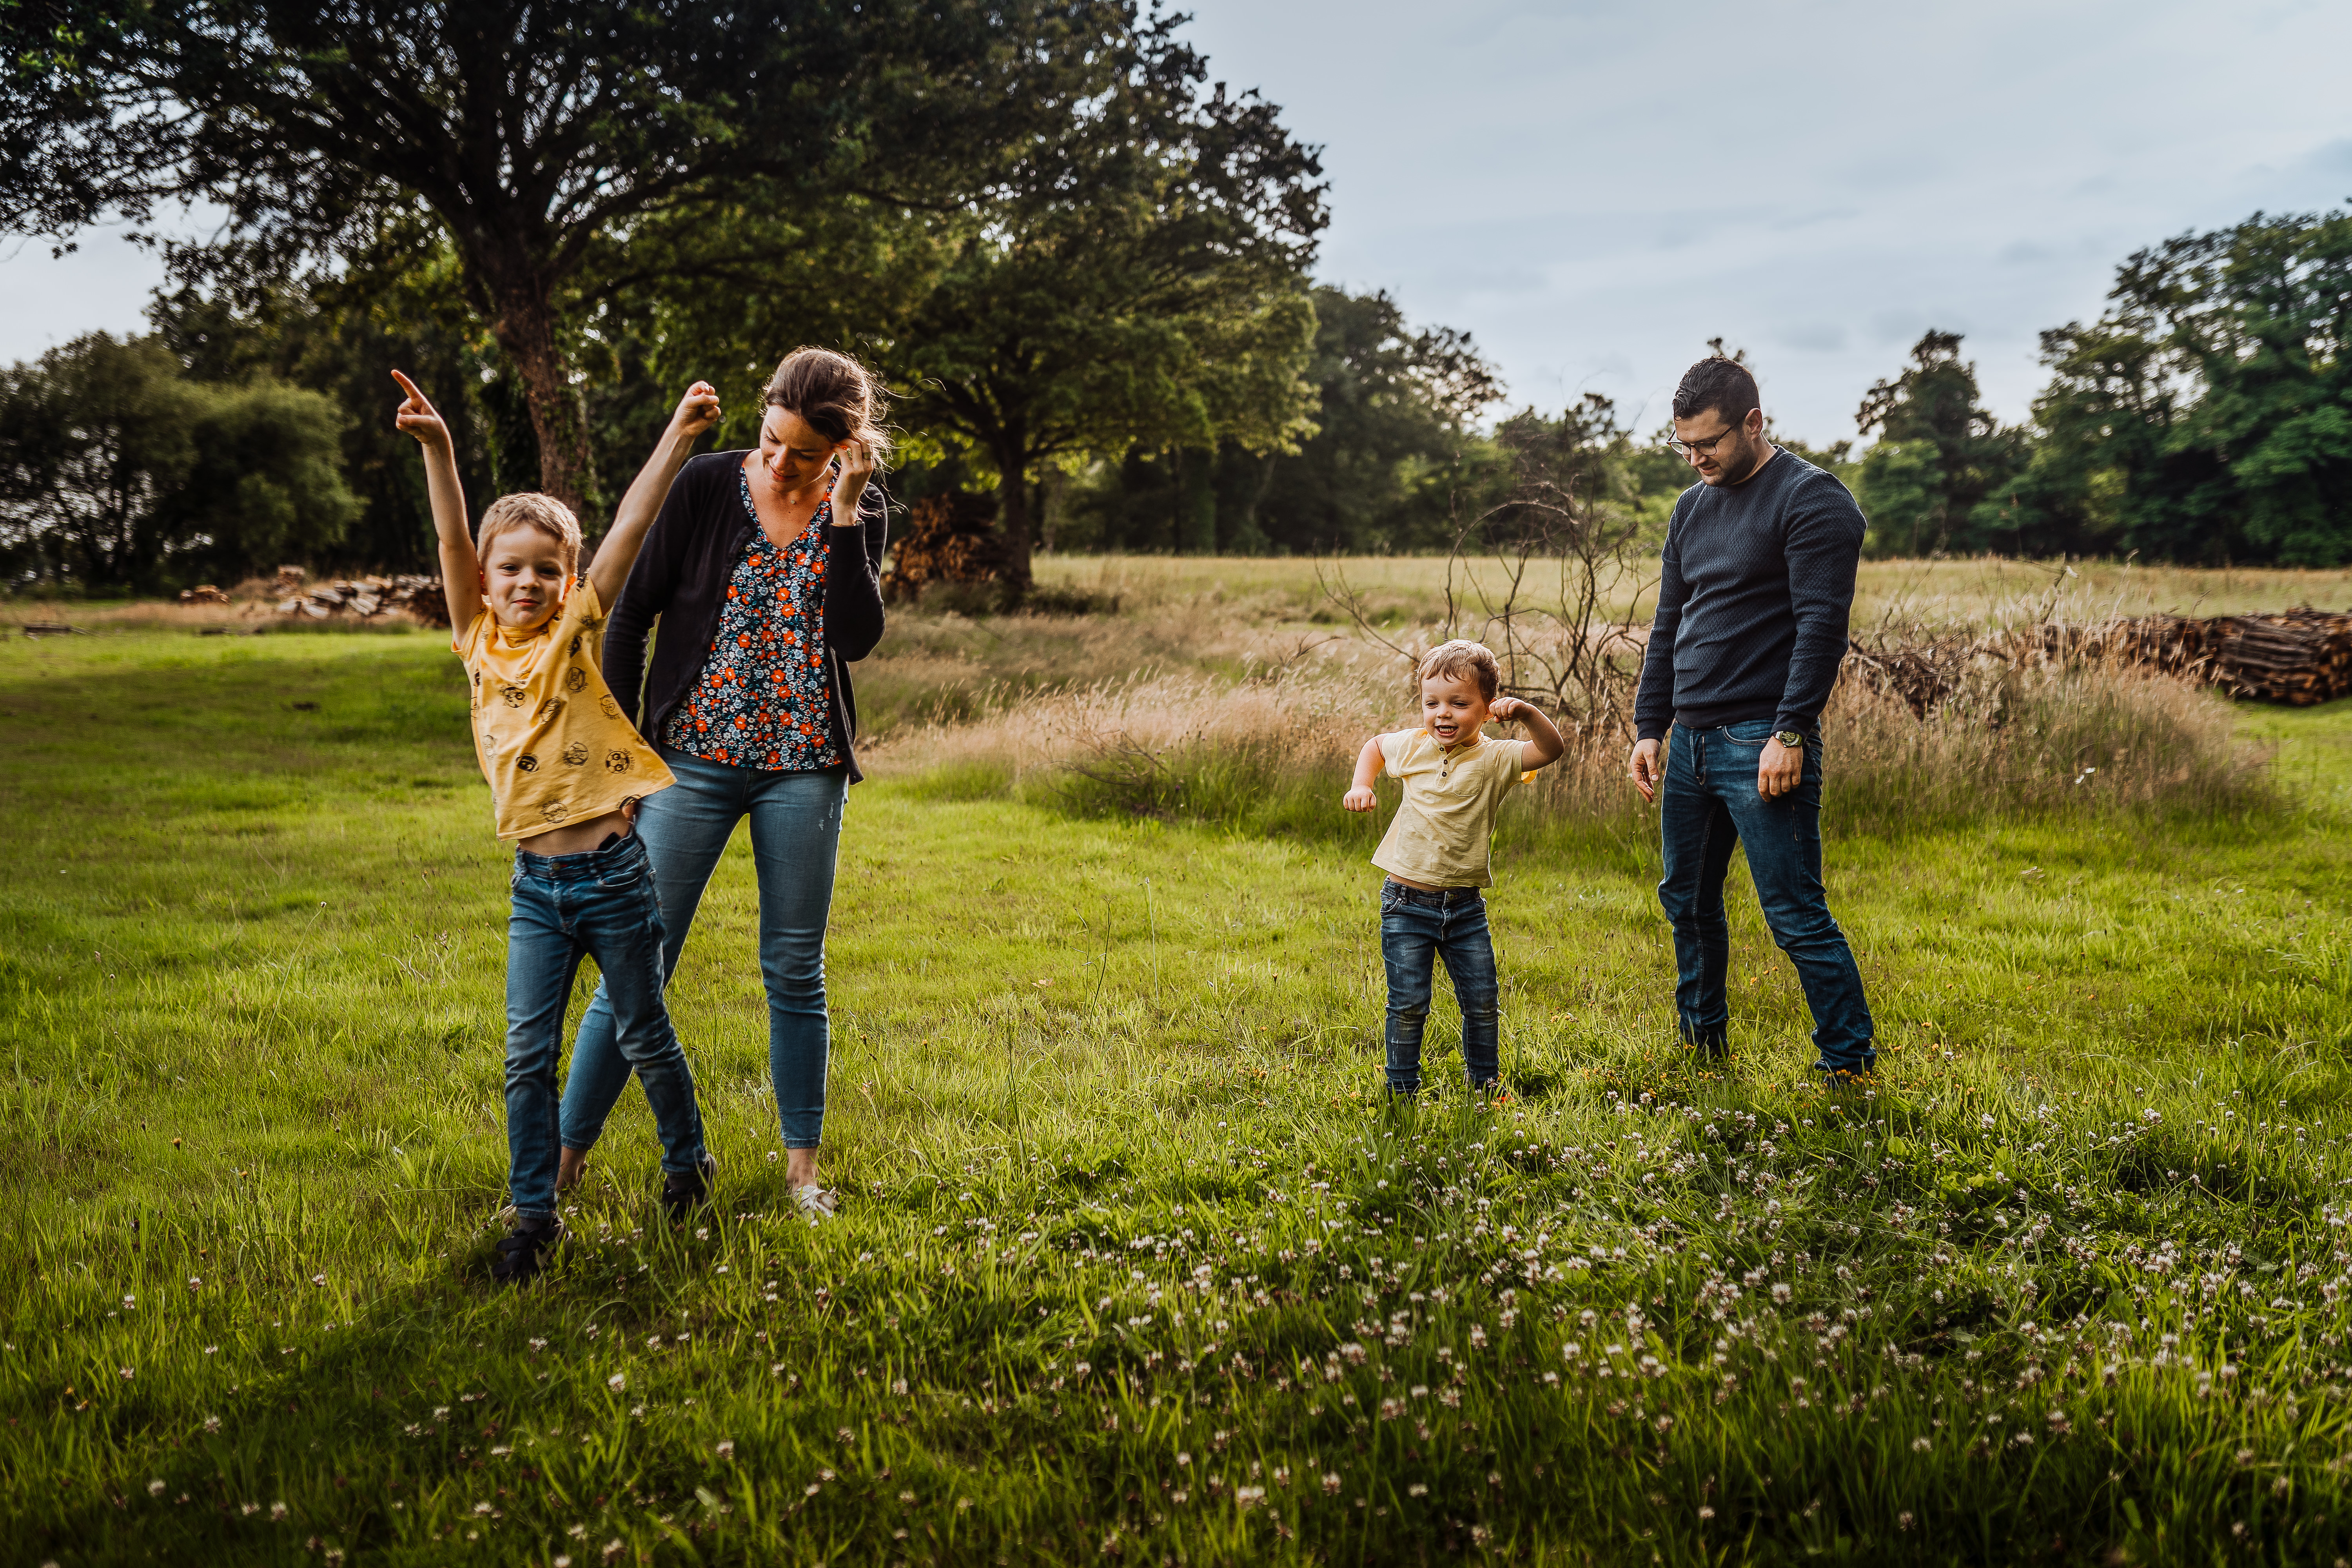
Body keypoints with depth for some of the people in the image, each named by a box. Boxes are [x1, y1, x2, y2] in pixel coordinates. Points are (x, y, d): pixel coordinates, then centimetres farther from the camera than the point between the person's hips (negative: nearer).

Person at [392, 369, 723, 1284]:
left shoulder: (576, 634, -3)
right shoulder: (479, 641, 3)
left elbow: (629, 530, -11)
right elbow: (453, 542, -9)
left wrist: (679, 436, -17)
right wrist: (435, 449, -23)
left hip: (612, 872, -3)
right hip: (536, 885, 3)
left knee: (642, 1035, 11)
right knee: (528, 1054, 3)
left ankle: (688, 1161, 33)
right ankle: (535, 1215, 14)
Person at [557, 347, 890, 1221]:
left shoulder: (857, 515, 2)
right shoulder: (707, 485, -3)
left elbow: (858, 639, -12)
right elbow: (632, 612, 1)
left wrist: (843, 517, -16)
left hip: (803, 765, 2)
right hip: (695, 756, -1)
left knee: (795, 970, 9)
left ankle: (802, 1164, 20)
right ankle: (566, 1153, 10)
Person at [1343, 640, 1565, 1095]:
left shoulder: (1493, 759, -6)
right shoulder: (1412, 747, 1)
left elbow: (1551, 749, -18)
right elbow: (1374, 746, 22)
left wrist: (1526, 712, -32)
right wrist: (1362, 785, 7)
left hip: (1465, 905, 0)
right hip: (1408, 903, 0)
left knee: (1483, 1002, 8)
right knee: (1409, 1004, -1)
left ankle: (1485, 1081, 29)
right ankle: (1402, 1088, 14)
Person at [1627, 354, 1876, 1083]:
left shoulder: (1810, 499, -8)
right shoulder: (1692, 508, 16)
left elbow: (1822, 625, -15)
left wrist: (1790, 735, -20)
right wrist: (1649, 728, 13)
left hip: (1763, 746, -8)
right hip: (1690, 741, 8)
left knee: (1796, 916, -7)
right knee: (1687, 901, 16)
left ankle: (1850, 1066, 5)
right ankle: (1701, 1042, 32)